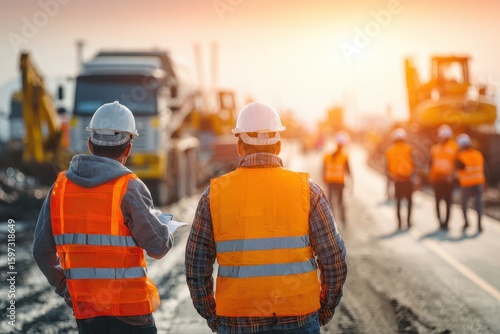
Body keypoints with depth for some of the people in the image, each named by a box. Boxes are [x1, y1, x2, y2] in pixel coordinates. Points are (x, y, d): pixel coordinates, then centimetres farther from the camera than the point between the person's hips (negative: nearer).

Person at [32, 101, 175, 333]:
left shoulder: (61, 185, 3)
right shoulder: (129, 188, -12)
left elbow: (42, 250, 5)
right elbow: (158, 246, -9)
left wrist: (65, 289, 18)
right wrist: (166, 229, 13)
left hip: (85, 308, 5)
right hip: (129, 308, -5)